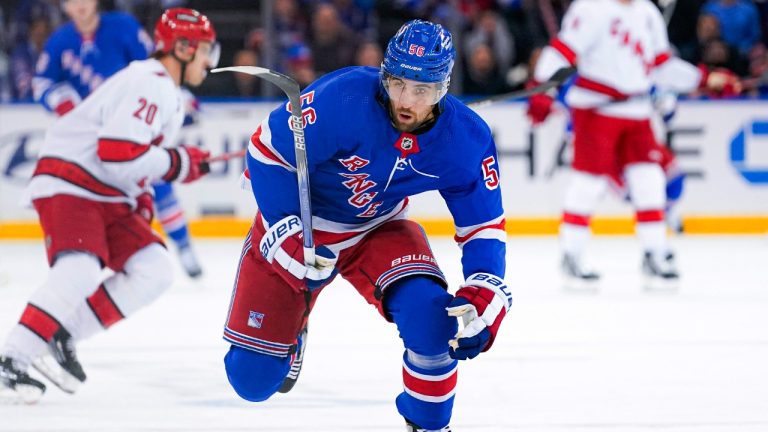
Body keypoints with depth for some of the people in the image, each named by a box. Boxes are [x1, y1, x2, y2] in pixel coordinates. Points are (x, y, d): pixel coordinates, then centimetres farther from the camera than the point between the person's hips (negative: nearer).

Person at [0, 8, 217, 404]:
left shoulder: (168, 95, 19)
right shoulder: (149, 84, -16)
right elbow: (117, 151, -26)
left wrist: (140, 198, 16)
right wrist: (178, 163, -16)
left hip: (108, 197, 10)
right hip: (67, 186, -10)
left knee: (153, 272, 0)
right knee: (80, 272, -30)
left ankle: (62, 338, 0)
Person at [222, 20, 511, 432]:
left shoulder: (466, 139, -19)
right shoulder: (343, 99, -33)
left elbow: (484, 226, -9)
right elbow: (269, 149, -23)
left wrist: (483, 298, -25)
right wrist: (291, 238, -27)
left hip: (377, 230, 2)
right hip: (295, 223, -2)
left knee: (430, 313, -28)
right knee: (253, 378, -1)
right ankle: (289, 330, 38)